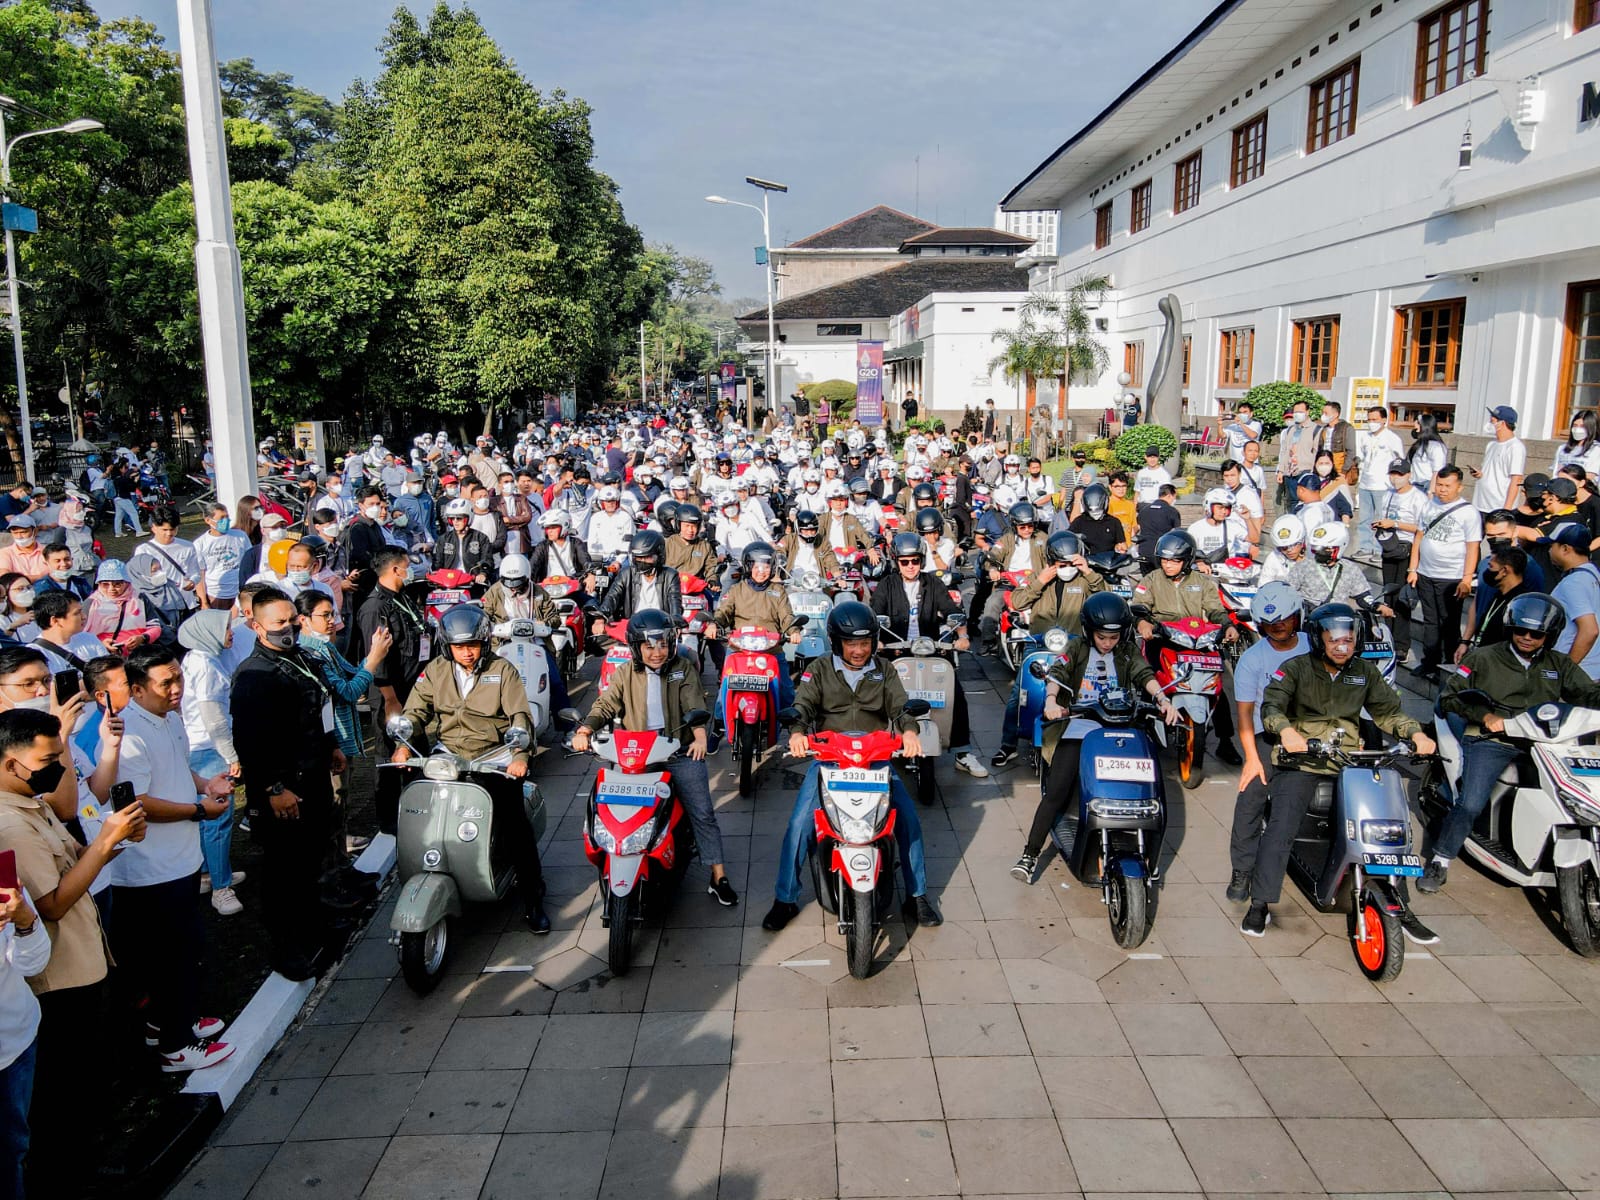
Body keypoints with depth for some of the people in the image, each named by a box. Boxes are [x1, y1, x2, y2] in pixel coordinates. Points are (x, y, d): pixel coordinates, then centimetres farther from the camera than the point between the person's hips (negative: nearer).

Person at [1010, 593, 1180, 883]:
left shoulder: (1128, 652, 15)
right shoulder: (1078, 649, 10)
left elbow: (1145, 675, 0)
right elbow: (1057, 673, -5)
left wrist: (1163, 699, -21)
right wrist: (1051, 699, -27)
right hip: (1079, 726, -1)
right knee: (1056, 791, -13)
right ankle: (1031, 853, -8)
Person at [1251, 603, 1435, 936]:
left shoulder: (1366, 672, 14)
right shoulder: (1296, 668, 0)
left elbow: (1388, 710, 13)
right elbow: (1271, 705, -12)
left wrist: (1415, 733, -8)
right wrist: (1286, 729, -33)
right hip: (1302, 761, -4)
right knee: (1281, 828, -17)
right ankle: (1260, 904, -8)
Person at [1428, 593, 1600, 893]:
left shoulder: (1560, 665, 18)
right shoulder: (1484, 658, 8)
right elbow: (1449, 696, 5)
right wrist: (1485, 716, -9)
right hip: (1490, 741, -3)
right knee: (1470, 804, -21)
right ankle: (1440, 861, -6)